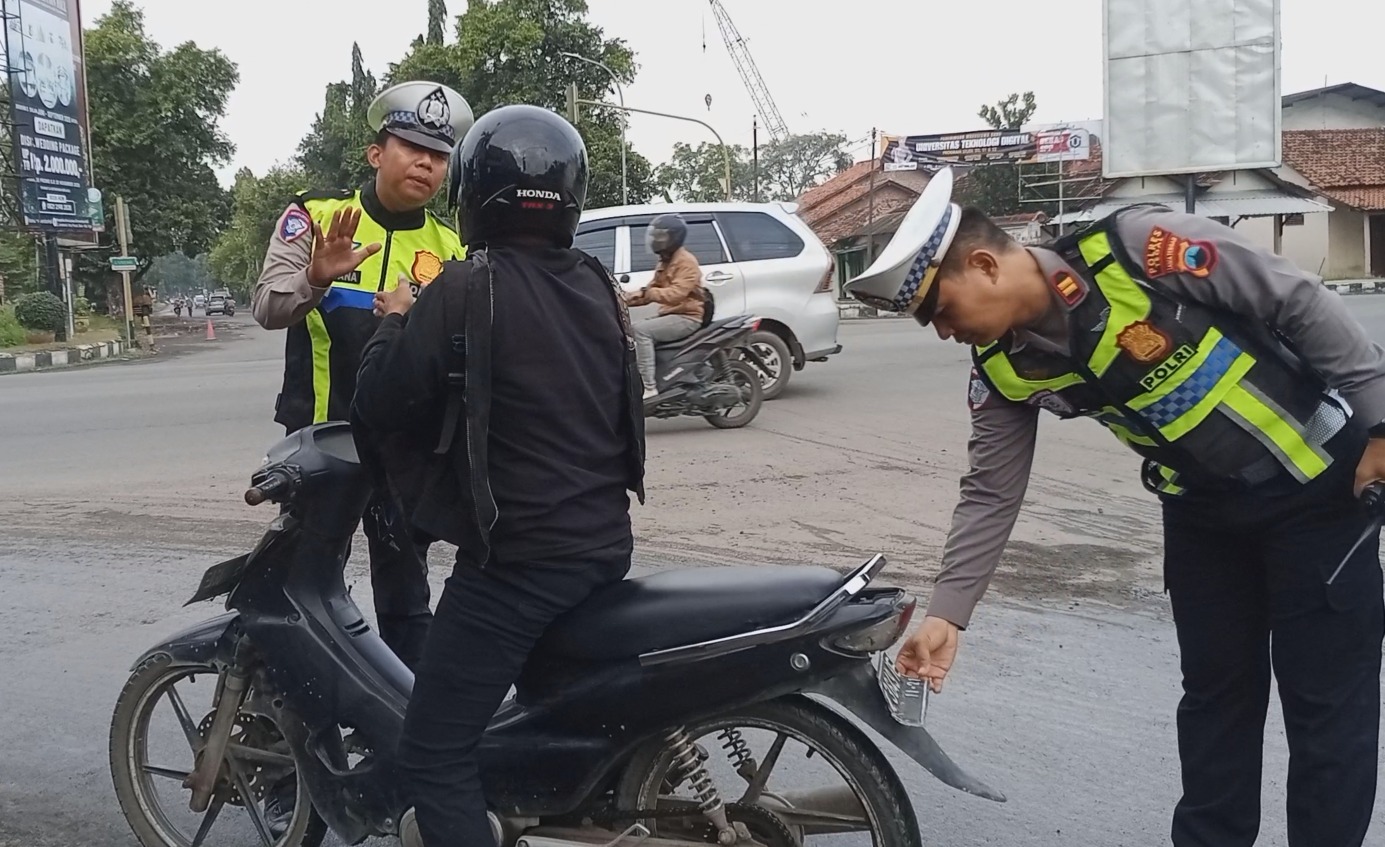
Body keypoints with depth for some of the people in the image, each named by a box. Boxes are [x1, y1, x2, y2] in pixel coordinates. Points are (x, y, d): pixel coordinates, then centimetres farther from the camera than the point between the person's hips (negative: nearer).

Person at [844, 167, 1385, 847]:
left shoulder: (1141, 248, -28)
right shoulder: (1003, 369, -10)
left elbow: (1301, 304, -18)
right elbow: (990, 495, -4)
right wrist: (945, 614, -12)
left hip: (1319, 483, -5)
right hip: (1203, 506, 5)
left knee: (1328, 695, 1)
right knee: (1215, 688, 14)